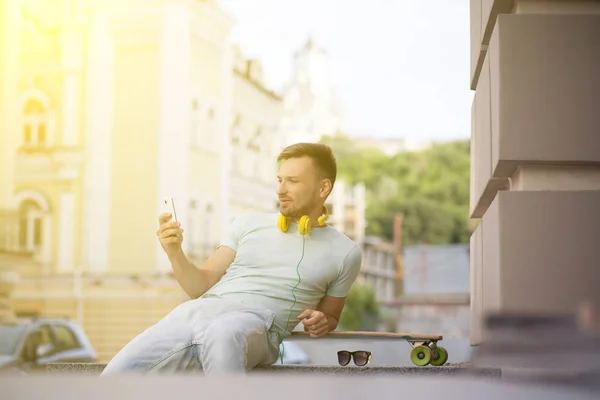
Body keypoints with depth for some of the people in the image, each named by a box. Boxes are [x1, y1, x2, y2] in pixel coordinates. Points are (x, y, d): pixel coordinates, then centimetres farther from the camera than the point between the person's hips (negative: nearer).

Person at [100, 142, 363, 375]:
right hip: (197, 311, 3)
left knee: (222, 334, -44)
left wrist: (322, 323, 2)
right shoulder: (247, 224, 21)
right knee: (115, 374, -22)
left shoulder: (344, 252, 15)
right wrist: (174, 253, 1)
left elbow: (329, 315, 26)